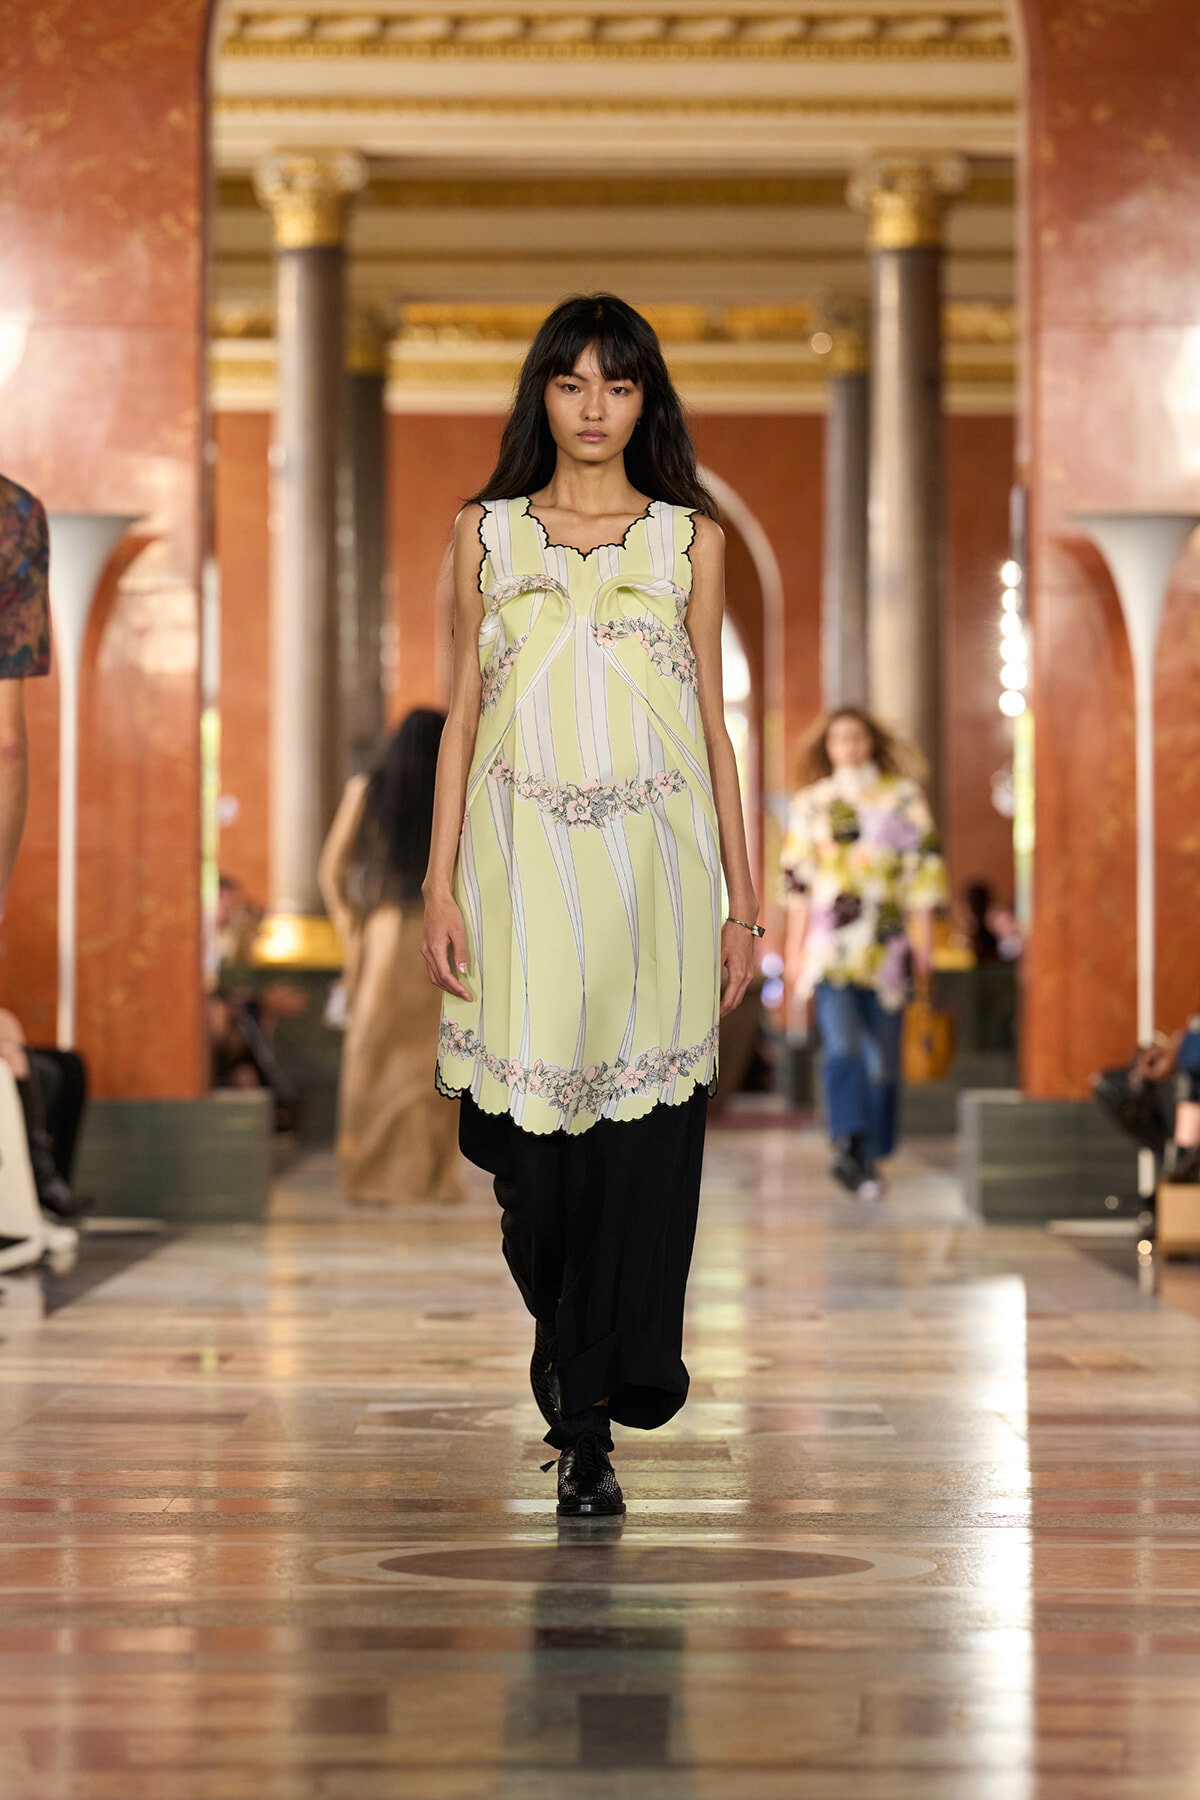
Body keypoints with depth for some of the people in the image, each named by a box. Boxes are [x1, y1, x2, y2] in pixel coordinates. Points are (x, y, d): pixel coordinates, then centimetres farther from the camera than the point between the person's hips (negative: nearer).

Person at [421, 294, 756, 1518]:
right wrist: (442, 885, 1)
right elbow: (463, 715, 9)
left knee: (640, 1140, -5)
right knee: (528, 1132, -3)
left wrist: (741, 901, 5)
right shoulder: (487, 534, 10)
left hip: (654, 861, 0)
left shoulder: (690, 540, 8)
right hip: (525, 855, 0)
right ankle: (561, 1326, 29)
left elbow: (714, 724, 9)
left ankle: (590, 1426, 2)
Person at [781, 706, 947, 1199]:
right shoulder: (811, 804, 11)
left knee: (883, 1054, 2)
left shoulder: (903, 797, 9)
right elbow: (798, 878, 11)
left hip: (886, 945, 1)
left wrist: (923, 937, 0)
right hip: (830, 946, -1)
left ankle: (867, 1155, 11)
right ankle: (850, 1145, -31)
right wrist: (794, 947, 6)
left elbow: (922, 866, 6)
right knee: (841, 1043, -18)